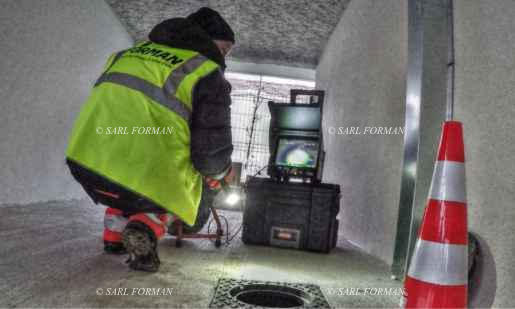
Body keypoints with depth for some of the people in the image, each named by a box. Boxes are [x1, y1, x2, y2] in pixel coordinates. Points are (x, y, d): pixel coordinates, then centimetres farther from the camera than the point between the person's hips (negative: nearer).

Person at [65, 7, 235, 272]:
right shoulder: (208, 74, 0)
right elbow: (211, 151, -4)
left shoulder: (131, 52, 19)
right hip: (142, 177, -7)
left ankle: (114, 237, 30)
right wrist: (219, 171, 20)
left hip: (82, 159, 7)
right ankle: (145, 230, -2)